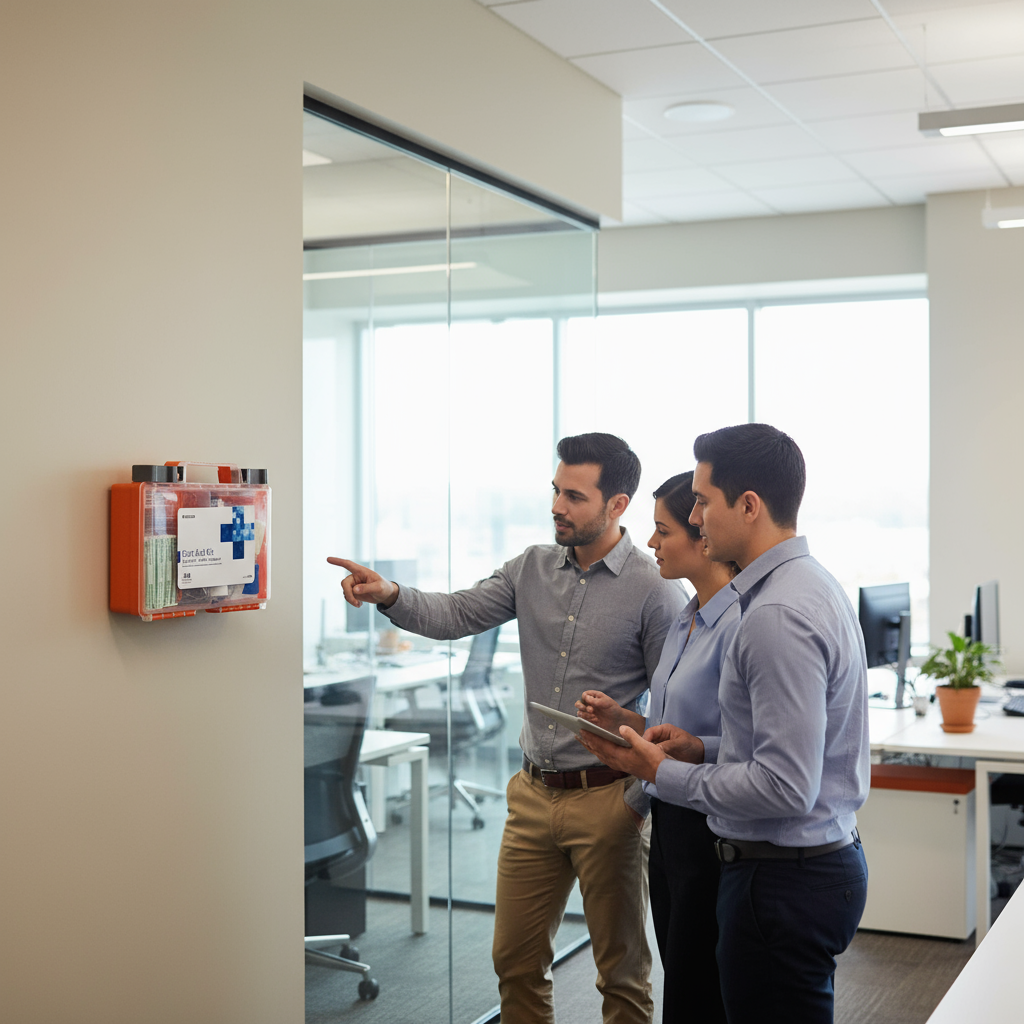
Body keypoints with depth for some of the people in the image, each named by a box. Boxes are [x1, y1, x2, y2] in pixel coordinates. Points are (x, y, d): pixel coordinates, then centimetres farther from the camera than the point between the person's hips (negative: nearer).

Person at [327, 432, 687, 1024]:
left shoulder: (656, 591, -10)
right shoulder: (533, 568, 6)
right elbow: (456, 616, 1)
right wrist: (389, 594, -17)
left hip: (607, 798, -5)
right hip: (534, 794, 5)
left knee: (622, 970, 9)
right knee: (516, 962, 15)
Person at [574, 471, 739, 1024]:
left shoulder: (739, 624, -18)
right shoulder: (684, 622, 12)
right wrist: (622, 720, 6)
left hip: (710, 830, -9)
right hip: (670, 822, 9)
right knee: (677, 975, 18)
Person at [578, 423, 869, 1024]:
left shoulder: (778, 618, -23)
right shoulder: (815, 586, 10)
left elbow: (786, 788, -26)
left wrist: (663, 773, -15)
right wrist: (703, 749, 9)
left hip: (783, 880, -10)